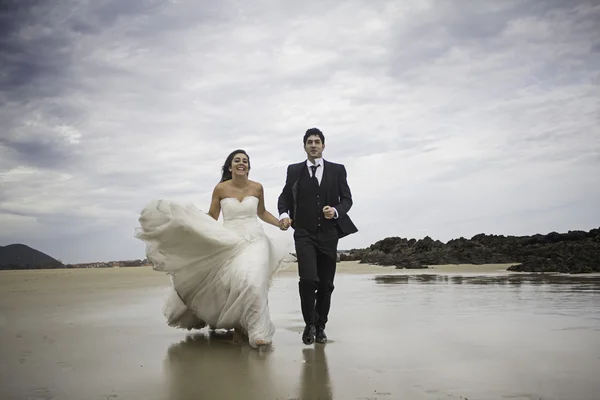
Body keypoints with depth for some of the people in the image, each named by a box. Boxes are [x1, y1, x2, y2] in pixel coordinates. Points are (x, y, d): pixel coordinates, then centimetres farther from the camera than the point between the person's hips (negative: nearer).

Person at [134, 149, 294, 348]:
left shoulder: (257, 188, 5)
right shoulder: (220, 188, 1)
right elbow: (211, 217, 7)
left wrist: (280, 223, 7)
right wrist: (189, 217, -7)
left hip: (254, 241, 0)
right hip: (230, 243, 0)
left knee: (252, 281, -20)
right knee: (232, 284, -9)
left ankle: (257, 331, -12)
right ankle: (238, 325, 14)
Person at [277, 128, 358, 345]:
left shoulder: (337, 170, 7)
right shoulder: (294, 170, 8)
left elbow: (347, 198, 6)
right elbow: (284, 197, 10)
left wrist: (336, 211, -15)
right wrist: (284, 214, -10)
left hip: (328, 234, 1)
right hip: (304, 233, -1)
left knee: (326, 283, 5)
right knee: (308, 279, -17)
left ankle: (320, 326, 20)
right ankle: (309, 323, 2)